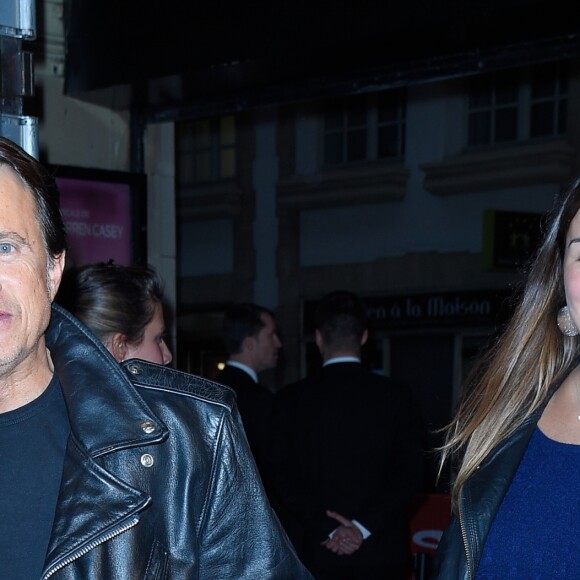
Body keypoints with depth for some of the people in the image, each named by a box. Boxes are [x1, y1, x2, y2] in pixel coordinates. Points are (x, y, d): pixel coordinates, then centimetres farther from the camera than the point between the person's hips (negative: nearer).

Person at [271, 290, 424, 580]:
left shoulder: (292, 399, -1)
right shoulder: (395, 395, 0)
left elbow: (284, 479, -5)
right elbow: (411, 475, -5)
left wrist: (327, 530, -6)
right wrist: (365, 526, -7)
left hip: (314, 554, 0)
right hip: (380, 555, 0)